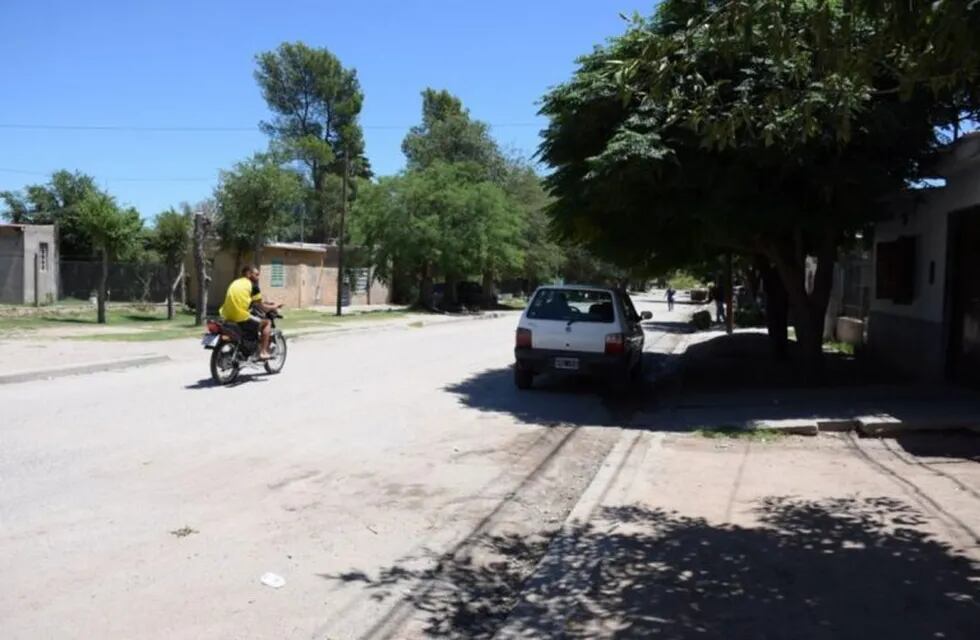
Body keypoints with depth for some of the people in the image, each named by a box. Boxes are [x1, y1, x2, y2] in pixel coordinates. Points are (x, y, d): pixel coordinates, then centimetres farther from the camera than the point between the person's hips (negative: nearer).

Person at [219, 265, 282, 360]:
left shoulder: (234, 283, 21)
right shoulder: (252, 285, -1)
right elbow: (261, 307, 1)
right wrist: (273, 307, 20)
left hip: (228, 318, 8)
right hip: (242, 319, -7)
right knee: (267, 322, 12)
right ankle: (263, 352, 4)